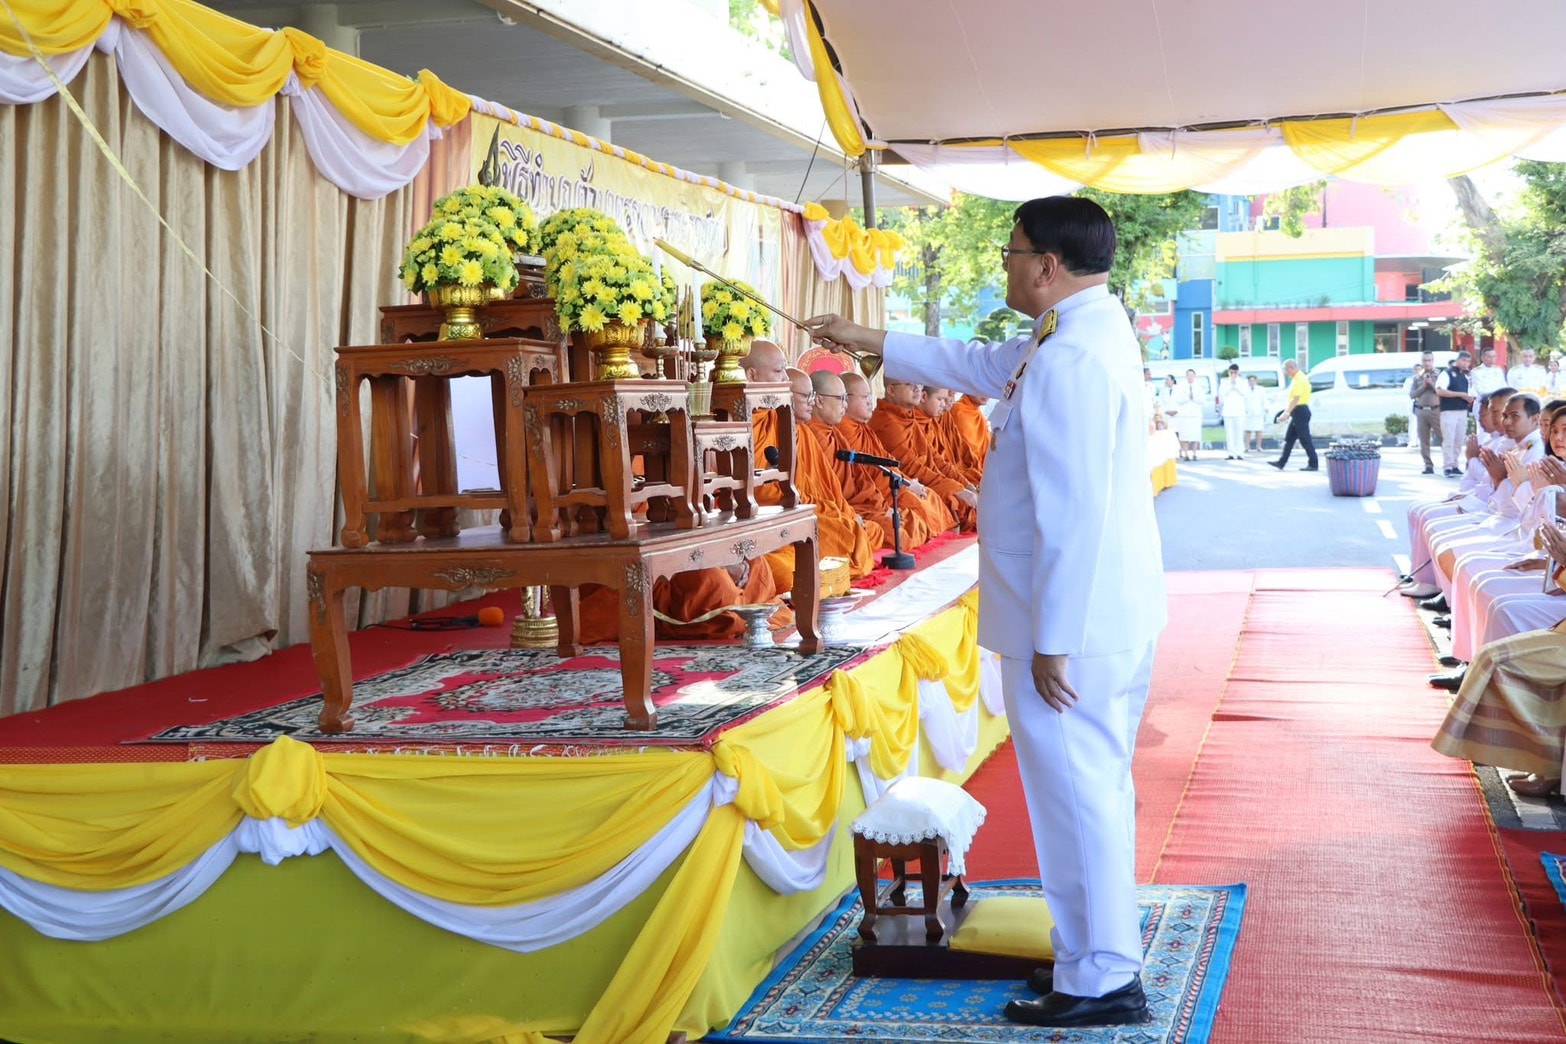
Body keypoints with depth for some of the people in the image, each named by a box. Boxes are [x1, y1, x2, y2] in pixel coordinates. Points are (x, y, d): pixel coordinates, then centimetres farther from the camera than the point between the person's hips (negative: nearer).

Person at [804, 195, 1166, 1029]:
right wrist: (870, 342, 30)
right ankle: (1099, 955, 31)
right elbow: (981, 367, 27)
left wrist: (1052, 642, -22)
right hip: (1111, 615, 11)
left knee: (1076, 796, 0)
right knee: (1095, 793, 18)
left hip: (1070, 624, -11)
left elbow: (1072, 516, -26)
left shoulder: (1072, 361, -23)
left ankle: (1100, 983, 10)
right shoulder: (1081, 331, 10)